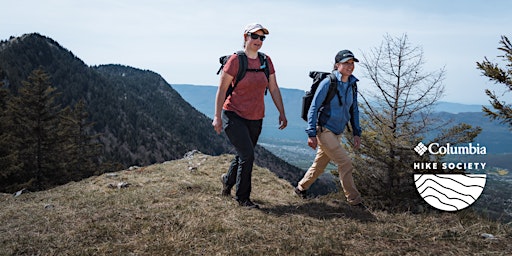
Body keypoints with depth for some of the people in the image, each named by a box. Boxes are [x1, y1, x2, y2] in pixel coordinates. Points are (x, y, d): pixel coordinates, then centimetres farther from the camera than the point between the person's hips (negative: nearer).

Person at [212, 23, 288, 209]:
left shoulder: (266, 61, 5)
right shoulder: (235, 60, -11)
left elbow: (274, 89, 10)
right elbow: (221, 89, -9)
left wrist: (282, 113, 7)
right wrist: (217, 116, -13)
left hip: (255, 119, 6)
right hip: (234, 116, -5)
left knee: (243, 155, 15)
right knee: (247, 155, -12)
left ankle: (228, 179, 45)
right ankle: (242, 197, 6)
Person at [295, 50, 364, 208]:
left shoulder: (352, 85, 7)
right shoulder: (328, 83, -14)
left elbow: (354, 110, 16)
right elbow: (314, 108, -14)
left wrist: (357, 133, 10)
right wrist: (311, 134, -17)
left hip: (337, 133, 7)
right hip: (324, 130, -7)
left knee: (320, 165, 16)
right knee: (345, 163, -10)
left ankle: (301, 188, 35)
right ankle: (354, 200, 1)